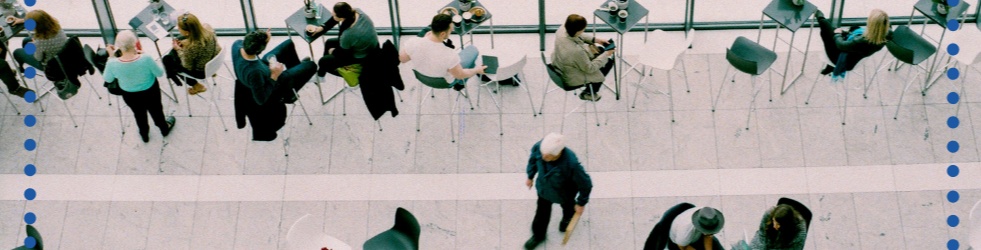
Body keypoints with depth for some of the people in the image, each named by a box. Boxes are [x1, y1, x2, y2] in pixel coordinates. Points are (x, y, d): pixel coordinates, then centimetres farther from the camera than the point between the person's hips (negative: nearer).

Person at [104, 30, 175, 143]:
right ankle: (164, 129, 60)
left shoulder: (113, 64, -33)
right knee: (156, 110, 31)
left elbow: (107, 79, -10)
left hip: (130, 96, 1)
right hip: (150, 92, -1)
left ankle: (144, 135, 60)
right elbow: (160, 73, -18)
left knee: (139, 114, 33)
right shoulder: (146, 59, -38)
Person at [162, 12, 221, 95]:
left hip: (202, 72, -6)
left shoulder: (190, 48, -42)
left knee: (167, 60, 16)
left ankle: (196, 86, 29)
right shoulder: (207, 28, -25)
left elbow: (188, 66, -21)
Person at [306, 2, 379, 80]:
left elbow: (343, 55, -18)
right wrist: (321, 28, -4)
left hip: (361, 58, -8)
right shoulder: (356, 12, -22)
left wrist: (333, 51, 2)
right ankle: (321, 73, 47)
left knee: (323, 62, 7)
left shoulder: (348, 34, -40)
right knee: (329, 43, 27)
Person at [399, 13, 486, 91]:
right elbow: (460, 75, -20)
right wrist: (477, 70, 0)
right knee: (472, 49, 15)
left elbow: (402, 59, -9)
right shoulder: (449, 56, -41)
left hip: (421, 76, 3)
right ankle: (460, 83, 36)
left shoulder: (412, 44, -32)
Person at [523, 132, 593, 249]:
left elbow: (585, 184, -28)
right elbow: (533, 158, -8)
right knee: (542, 212, 23)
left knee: (567, 205, 32)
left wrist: (581, 203, -11)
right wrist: (530, 176, 9)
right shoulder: (539, 146, -36)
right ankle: (538, 235, 53)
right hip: (544, 187, 3)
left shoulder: (571, 163, -47)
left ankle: (568, 217, 69)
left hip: (563, 192, -2)